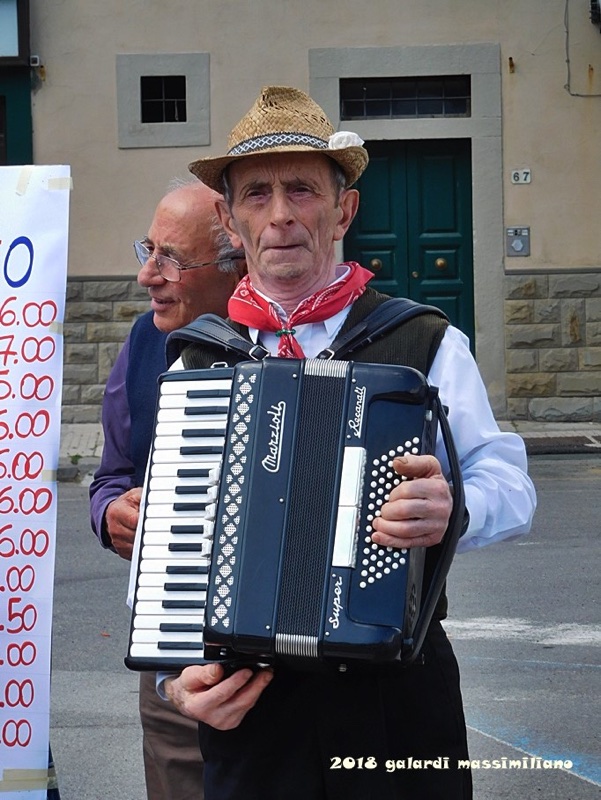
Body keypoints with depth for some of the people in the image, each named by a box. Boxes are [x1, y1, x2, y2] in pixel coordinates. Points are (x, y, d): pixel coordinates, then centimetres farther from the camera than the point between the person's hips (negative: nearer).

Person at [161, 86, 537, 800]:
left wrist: (452, 510, -27)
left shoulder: (426, 345, 0)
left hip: (399, 697, -1)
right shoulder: (194, 366, 5)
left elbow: (509, 485, -5)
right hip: (246, 708, 1)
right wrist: (177, 673, -11)